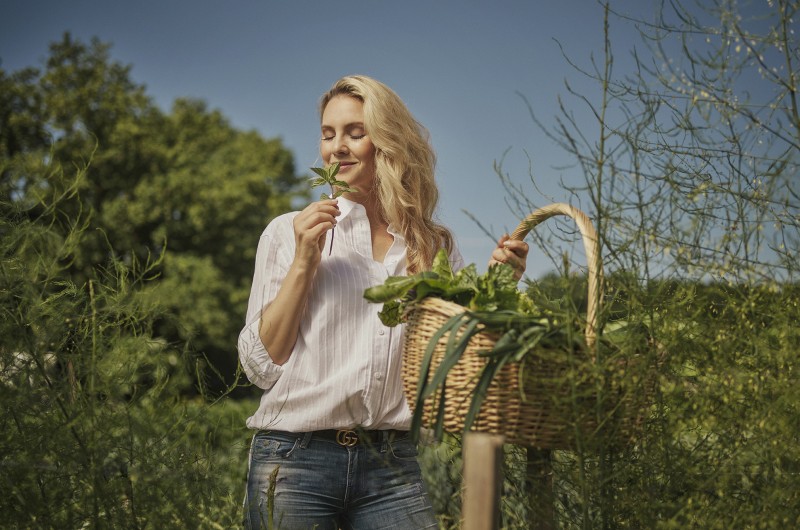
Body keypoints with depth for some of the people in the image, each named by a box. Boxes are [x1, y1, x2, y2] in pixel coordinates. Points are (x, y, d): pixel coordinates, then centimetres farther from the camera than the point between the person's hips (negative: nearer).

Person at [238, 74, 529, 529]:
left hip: (393, 466, 1)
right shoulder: (289, 232, 4)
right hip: (294, 459, -1)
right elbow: (262, 365, -1)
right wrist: (304, 262, -8)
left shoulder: (436, 247, 7)